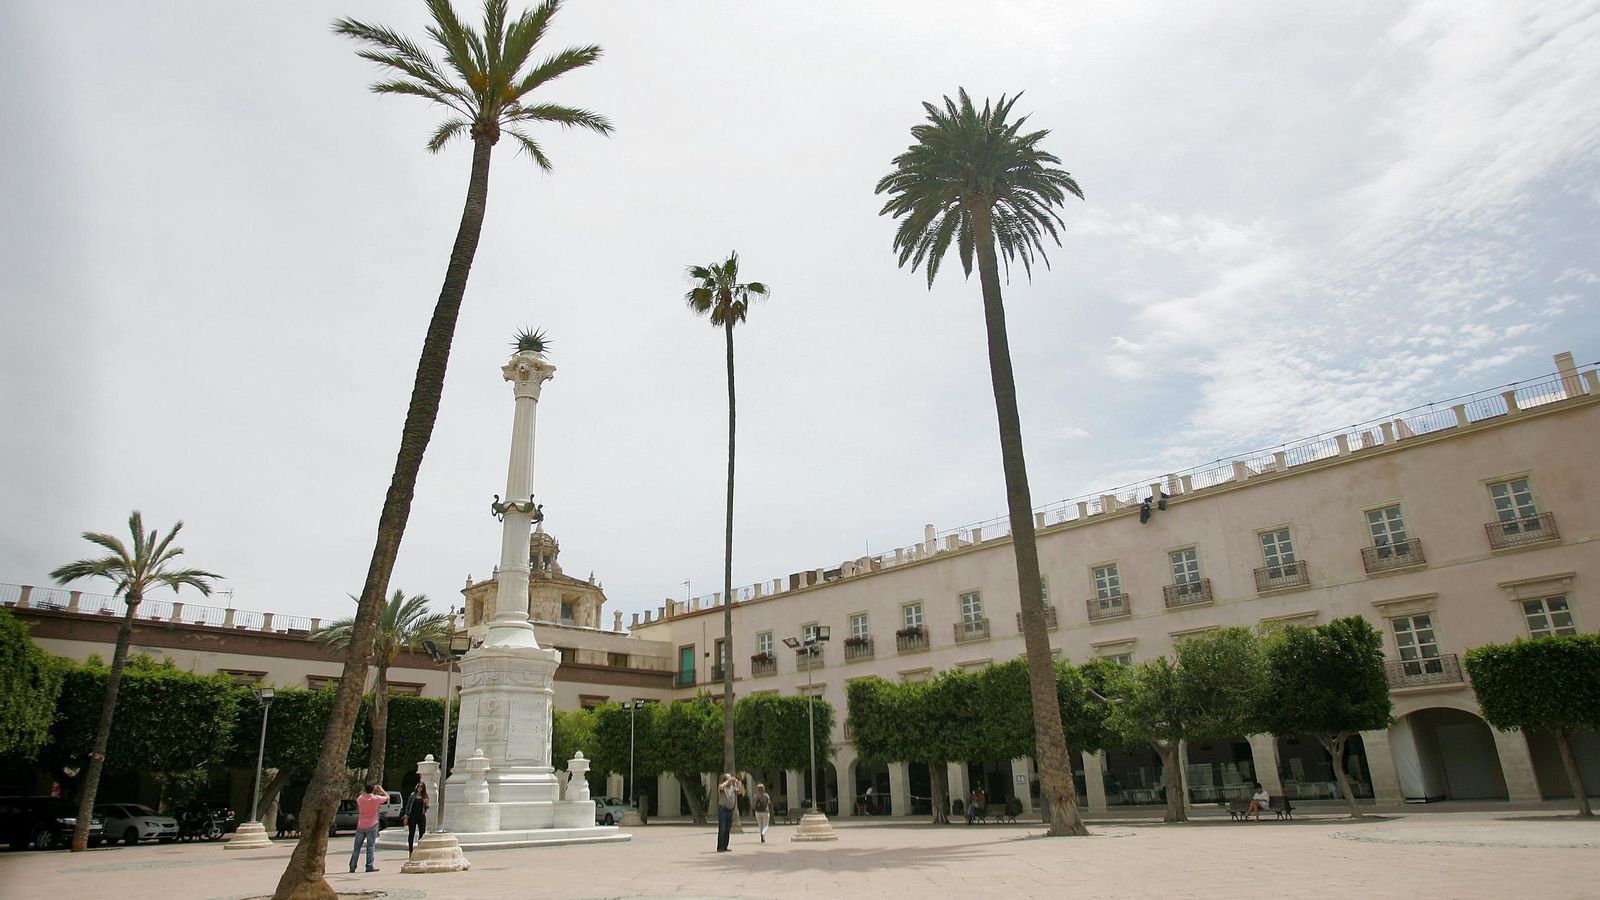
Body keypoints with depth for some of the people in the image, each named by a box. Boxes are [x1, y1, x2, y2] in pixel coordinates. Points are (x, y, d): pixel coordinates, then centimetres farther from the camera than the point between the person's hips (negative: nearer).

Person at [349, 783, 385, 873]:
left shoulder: (360, 799, -3)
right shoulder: (376, 798, -10)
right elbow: (387, 797, 7)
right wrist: (381, 790, 17)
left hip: (361, 826, 3)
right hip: (372, 825, -3)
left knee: (357, 847, 11)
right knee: (371, 846, 0)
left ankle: (352, 866, 14)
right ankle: (369, 866, -4)